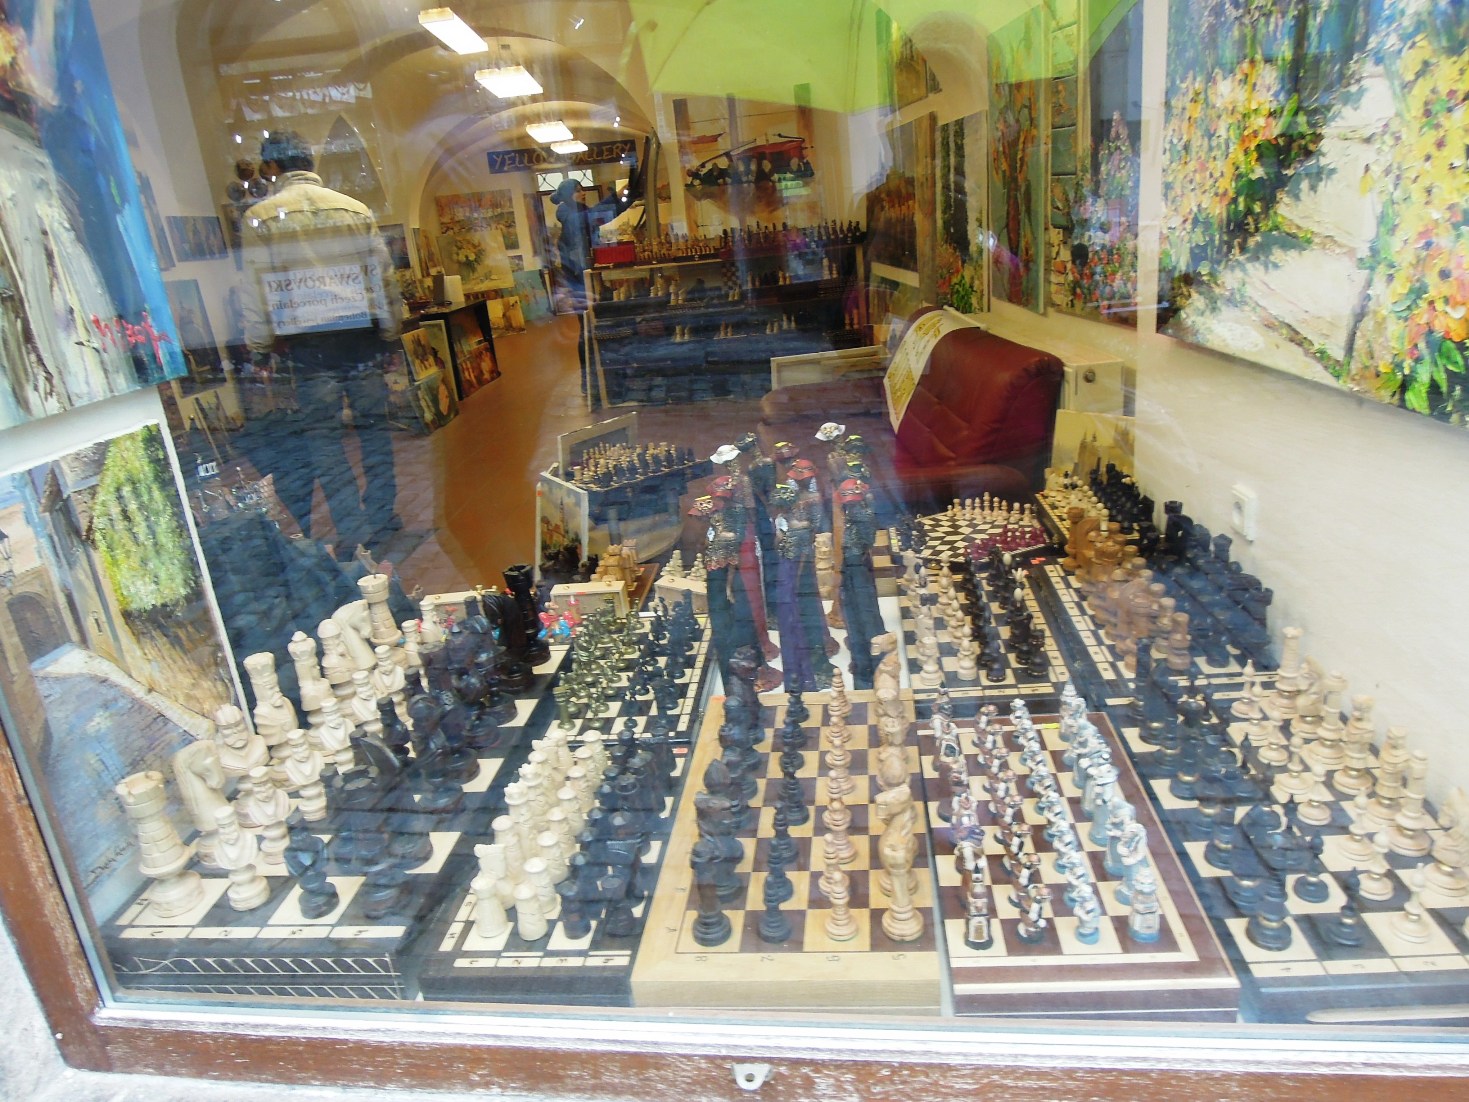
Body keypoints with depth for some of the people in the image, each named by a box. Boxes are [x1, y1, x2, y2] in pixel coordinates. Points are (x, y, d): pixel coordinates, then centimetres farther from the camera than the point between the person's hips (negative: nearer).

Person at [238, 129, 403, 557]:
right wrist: (391, 336, 12)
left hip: (305, 340, -2)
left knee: (322, 433, 5)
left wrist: (259, 350, 7)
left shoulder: (259, 216, 0)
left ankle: (352, 529, 5)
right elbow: (384, 277, 6)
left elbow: (256, 289, 0)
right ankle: (383, 519, 18)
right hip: (362, 333, 2)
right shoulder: (355, 209, 6)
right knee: (374, 424, 11)